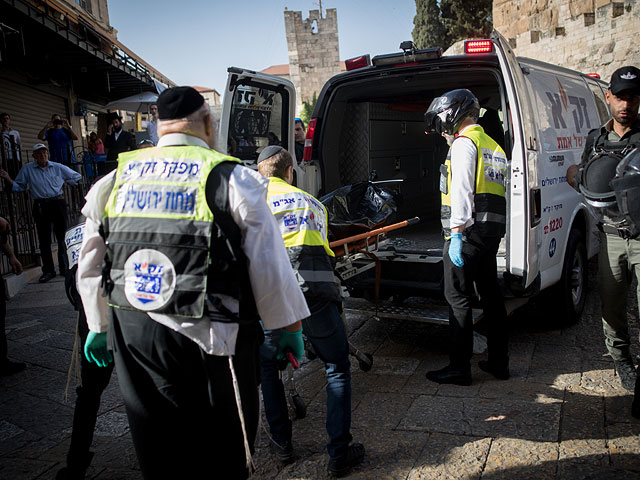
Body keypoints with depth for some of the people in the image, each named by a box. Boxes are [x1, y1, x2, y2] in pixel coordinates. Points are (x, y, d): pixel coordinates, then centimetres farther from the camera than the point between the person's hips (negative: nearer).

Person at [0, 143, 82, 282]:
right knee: (44, 240, 2)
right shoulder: (27, 169, 8)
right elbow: (18, 186, 8)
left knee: (62, 236, 1)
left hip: (58, 203, 0)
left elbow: (76, 178, 20)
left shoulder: (58, 167, 8)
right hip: (40, 207, 0)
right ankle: (48, 270, 10)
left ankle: (64, 267, 12)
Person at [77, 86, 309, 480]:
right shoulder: (233, 179, -9)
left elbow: (90, 266, 13)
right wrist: (289, 328, 3)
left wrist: (99, 326, 26)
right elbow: (269, 267, -9)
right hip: (210, 337, -5)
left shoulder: (116, 180, 6)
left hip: (132, 333, 5)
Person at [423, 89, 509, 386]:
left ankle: (459, 367, 3)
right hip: (493, 229, 9)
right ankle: (498, 362, 22)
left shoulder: (464, 142, -7)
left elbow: (461, 191, -18)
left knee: (458, 298, -3)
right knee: (490, 294, 14)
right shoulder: (493, 146, 22)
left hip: (469, 230, -9)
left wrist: (456, 234, -22)